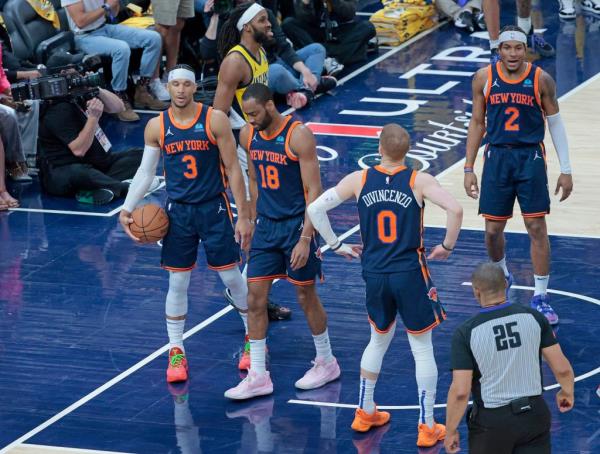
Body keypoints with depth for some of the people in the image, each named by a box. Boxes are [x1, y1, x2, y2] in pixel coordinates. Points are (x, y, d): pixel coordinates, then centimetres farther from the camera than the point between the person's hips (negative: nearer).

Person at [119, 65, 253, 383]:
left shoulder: (215, 120, -9)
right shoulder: (156, 126, -2)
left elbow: (233, 169, -6)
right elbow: (145, 171, 6)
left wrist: (243, 216, -8)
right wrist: (127, 209, -6)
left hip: (214, 208, -2)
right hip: (178, 212, 2)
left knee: (231, 277, 5)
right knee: (177, 283, 5)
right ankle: (176, 352, 15)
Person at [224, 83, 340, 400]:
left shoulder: (298, 136, -18)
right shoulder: (248, 135, 1)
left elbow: (314, 191, -18)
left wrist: (305, 238, -23)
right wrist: (253, 221, 15)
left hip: (296, 225, -6)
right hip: (267, 225, 6)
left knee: (306, 296, 5)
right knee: (255, 297, 1)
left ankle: (326, 363, 25)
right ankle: (258, 377, 6)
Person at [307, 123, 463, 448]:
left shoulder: (359, 180, -2)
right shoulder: (419, 181, -9)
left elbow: (315, 208, -3)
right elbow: (455, 209, -22)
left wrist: (336, 245, 8)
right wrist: (447, 246, -6)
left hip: (374, 275, 3)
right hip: (410, 275, -3)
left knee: (378, 341, 26)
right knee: (422, 350, 9)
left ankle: (364, 414, 34)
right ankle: (427, 427, 10)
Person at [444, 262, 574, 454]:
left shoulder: (466, 333, -13)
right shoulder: (533, 318, -6)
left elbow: (460, 391, -16)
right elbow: (562, 368, -4)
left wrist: (451, 431, -3)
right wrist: (567, 392, 18)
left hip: (491, 421, -2)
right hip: (534, 415, 2)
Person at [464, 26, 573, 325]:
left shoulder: (541, 79, -5)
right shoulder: (484, 78, -1)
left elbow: (555, 124, 3)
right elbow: (477, 124, 7)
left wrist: (566, 170, 1)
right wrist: (469, 169, 5)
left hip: (530, 158, -1)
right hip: (497, 157, 1)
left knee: (537, 228, -4)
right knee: (493, 230, 5)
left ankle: (540, 298, 5)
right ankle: (501, 276, 36)